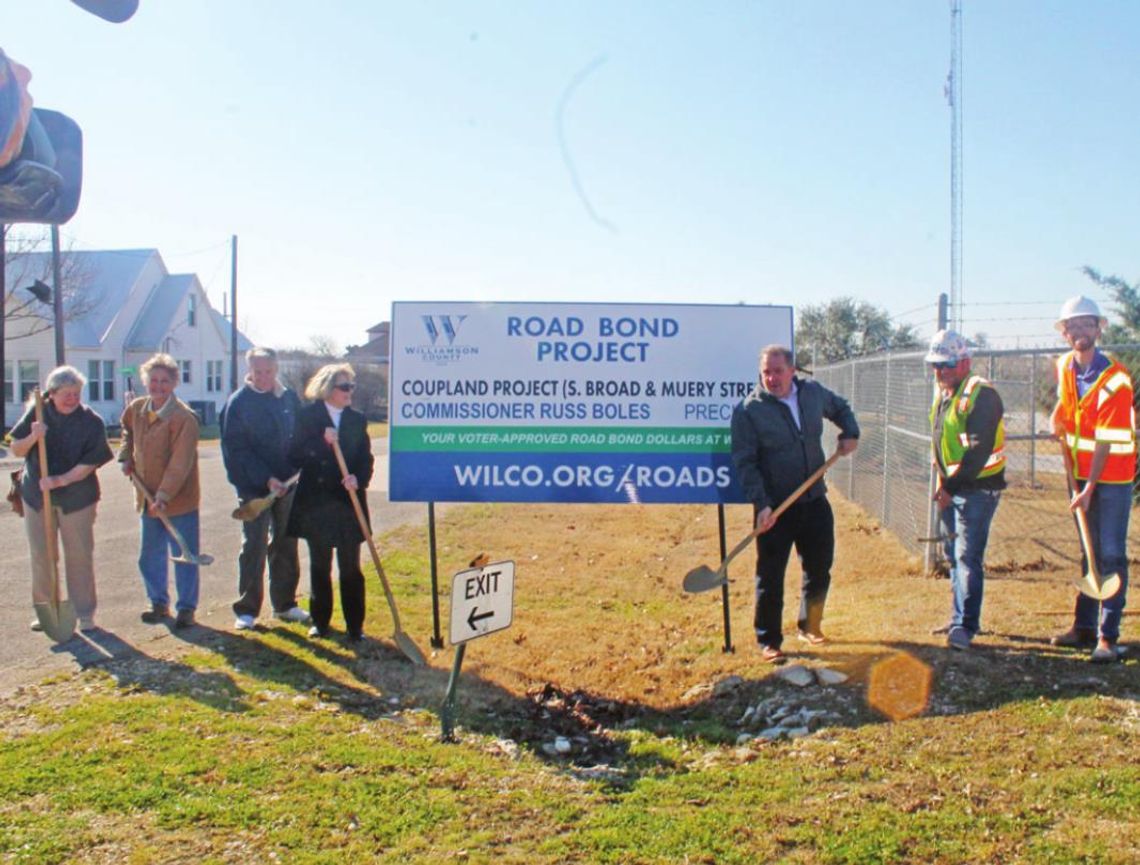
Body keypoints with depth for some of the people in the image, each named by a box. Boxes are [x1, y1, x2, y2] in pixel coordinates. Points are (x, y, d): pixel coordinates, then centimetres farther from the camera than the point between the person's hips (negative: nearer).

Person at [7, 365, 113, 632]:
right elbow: (16, 450, 3)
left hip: (77, 497, -3)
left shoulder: (92, 422, -9)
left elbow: (89, 464, -12)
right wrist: (33, 437, -18)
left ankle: (84, 613, 12)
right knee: (41, 556, 10)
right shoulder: (38, 412, -1)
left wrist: (60, 480, -25)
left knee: (79, 556, 3)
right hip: (36, 495, 3)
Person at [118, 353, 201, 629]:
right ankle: (159, 603, 32)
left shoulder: (184, 417, -19)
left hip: (179, 500, -7)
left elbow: (180, 462, -24)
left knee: (184, 557, 3)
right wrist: (126, 456, 12)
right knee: (150, 556, 17)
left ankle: (186, 608, 15)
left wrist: (164, 495, -30)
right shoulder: (136, 409, 4)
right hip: (148, 498, 7)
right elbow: (127, 430, 28)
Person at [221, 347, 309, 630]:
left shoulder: (289, 397, 5)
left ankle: (285, 604, 23)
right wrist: (266, 479, -20)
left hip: (287, 485, 4)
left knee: (286, 546, 12)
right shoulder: (238, 402, -8)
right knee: (254, 547, -1)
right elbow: (236, 450, -12)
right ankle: (246, 609, 9)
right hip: (253, 488, -4)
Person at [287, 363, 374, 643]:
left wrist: (358, 478, -17)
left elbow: (366, 459, 3)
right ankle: (320, 621, 23)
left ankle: (355, 625, 11)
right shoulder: (308, 416, -1)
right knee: (319, 566, 10)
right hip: (315, 502, -1)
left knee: (350, 567, 4)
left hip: (348, 501, 1)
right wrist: (322, 441, -20)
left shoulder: (357, 420, 5)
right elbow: (295, 456, -7)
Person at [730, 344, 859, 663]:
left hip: (814, 502, 5)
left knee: (820, 568, 14)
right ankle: (769, 640, 14)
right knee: (770, 577, 0)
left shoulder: (814, 392, 3)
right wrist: (761, 504, -21)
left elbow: (841, 408, 26)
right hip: (775, 508, -5)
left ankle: (810, 626, 35)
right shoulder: (748, 410, -11)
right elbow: (745, 463, -13)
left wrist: (850, 433, 7)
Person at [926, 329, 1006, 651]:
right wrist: (941, 480, 13)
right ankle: (960, 618, 27)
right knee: (953, 556, 15)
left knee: (968, 557, -11)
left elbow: (978, 449, -22)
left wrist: (951, 486, -23)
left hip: (978, 488, -9)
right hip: (950, 488, 9)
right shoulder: (941, 394, 11)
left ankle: (965, 626, -9)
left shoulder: (982, 394, -16)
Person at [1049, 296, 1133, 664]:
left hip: (1112, 473, -6)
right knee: (1088, 553, 13)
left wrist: (1089, 489, -21)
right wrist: (1058, 418, 8)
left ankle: (1107, 637, -3)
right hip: (1082, 471, 6)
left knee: (1111, 555, -6)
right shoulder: (1064, 366, 1)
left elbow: (1107, 441, -20)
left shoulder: (1115, 378, -18)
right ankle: (1084, 626, 20)